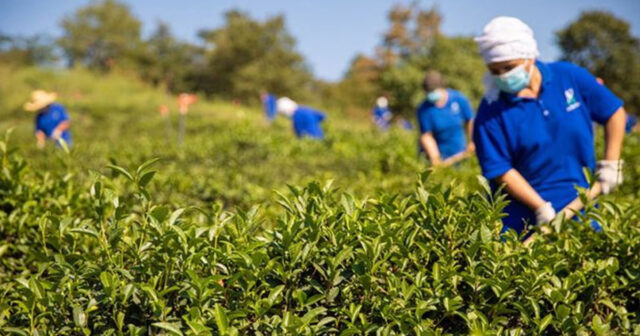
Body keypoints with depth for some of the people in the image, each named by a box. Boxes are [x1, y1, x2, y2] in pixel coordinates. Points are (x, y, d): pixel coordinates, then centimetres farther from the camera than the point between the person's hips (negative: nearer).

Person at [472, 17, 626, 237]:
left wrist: (610, 164, 2)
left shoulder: (570, 77, -4)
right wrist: (542, 208, -17)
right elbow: (500, 170, -12)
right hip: (522, 215, -2)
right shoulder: (491, 112, -11)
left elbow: (614, 111, 8)